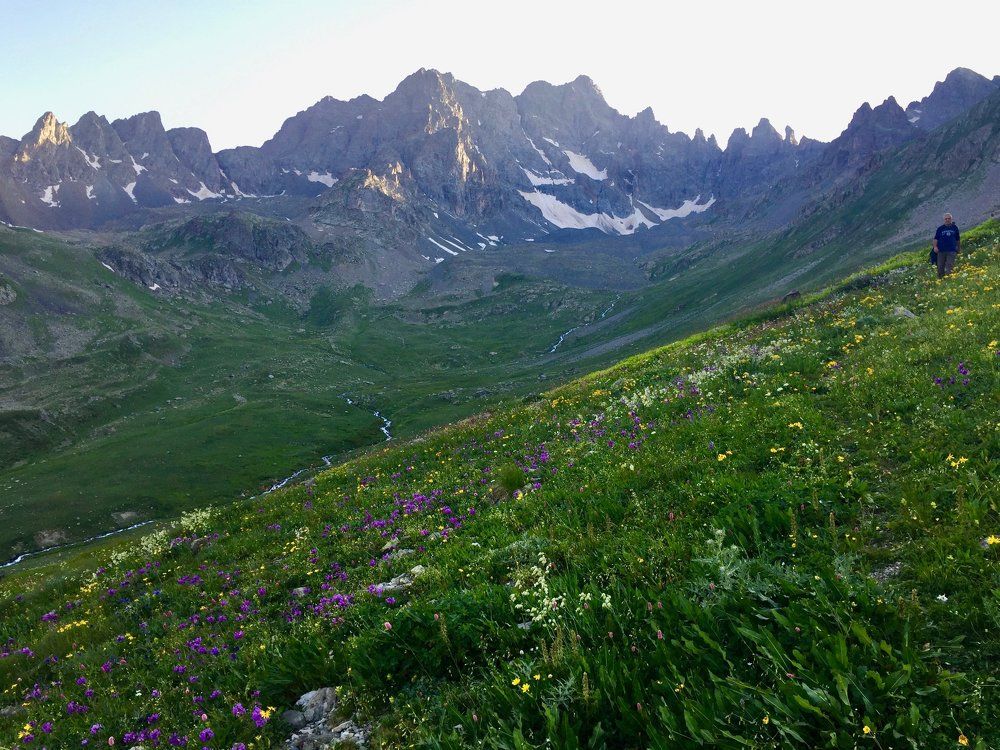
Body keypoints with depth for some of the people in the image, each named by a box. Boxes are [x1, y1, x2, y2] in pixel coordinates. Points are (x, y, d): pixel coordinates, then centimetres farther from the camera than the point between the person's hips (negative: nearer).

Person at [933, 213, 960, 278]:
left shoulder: (955, 227, 9)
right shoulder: (940, 228, 6)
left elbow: (958, 239, 17)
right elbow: (936, 238, 5)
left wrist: (958, 248, 19)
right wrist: (935, 247, -10)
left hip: (951, 251, 0)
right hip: (941, 251, 1)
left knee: (950, 267, -9)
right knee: (940, 267, 5)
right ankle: (940, 279, 18)